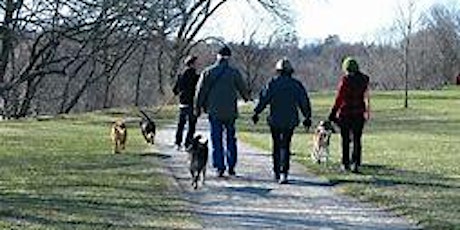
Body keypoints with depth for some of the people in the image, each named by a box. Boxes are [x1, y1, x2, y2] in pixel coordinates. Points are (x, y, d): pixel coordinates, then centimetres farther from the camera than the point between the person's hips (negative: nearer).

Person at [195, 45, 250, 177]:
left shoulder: (207, 72, -1)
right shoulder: (234, 73, -3)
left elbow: (201, 91, 2)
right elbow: (243, 89, 7)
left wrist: (199, 107, 13)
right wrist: (246, 97, 29)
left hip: (214, 112, 0)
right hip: (230, 112, 0)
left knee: (216, 141, 4)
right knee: (231, 139, 12)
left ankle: (219, 167, -1)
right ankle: (231, 166, 8)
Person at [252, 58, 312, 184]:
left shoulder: (272, 83, -2)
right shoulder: (296, 85, 4)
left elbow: (263, 99, -6)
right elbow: (304, 102, 7)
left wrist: (256, 112, 1)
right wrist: (307, 117, 16)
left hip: (275, 120, 0)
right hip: (290, 121, 0)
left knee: (277, 146, 14)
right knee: (285, 146, 2)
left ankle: (277, 172, 17)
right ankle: (283, 172, -13)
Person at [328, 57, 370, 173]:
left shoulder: (345, 80, -11)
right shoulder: (364, 79, 2)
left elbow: (339, 98, -12)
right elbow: (366, 97, 9)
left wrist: (333, 112, -7)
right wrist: (366, 111, 18)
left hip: (345, 113, -3)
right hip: (359, 114, 3)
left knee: (345, 140, 9)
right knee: (357, 140, 6)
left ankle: (345, 164, 15)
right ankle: (355, 163, -6)